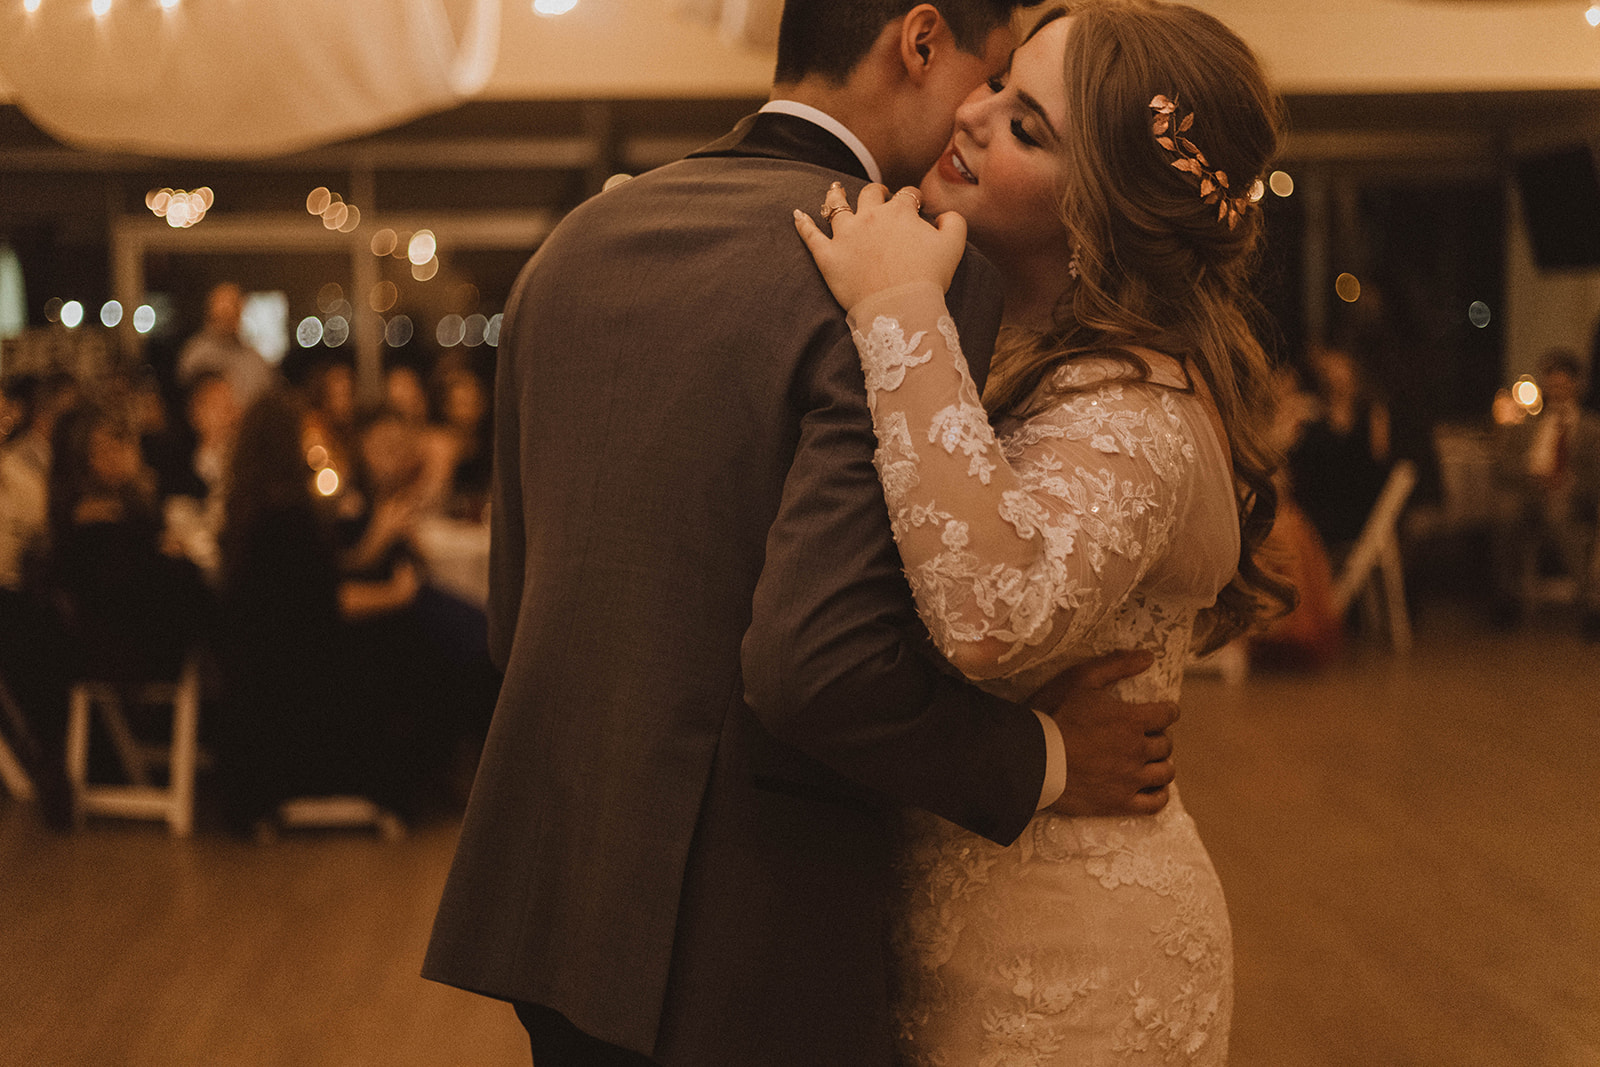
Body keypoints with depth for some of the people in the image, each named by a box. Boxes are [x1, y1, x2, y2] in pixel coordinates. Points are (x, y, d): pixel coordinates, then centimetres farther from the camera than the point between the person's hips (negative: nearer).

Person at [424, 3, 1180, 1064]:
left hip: (548, 894, 7)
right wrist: (1039, 759, -11)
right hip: (748, 946, -7)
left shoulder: (578, 242, 7)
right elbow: (817, 653, -26)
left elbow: (515, 608, 12)